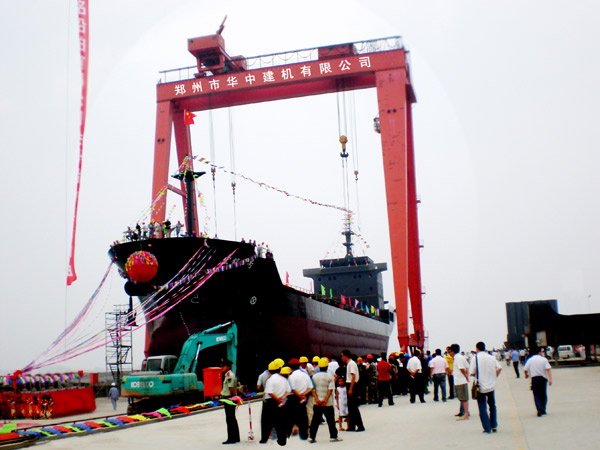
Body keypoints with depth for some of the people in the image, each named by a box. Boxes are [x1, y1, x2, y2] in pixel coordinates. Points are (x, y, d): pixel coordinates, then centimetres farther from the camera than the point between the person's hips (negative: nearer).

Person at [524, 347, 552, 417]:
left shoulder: (530, 360, 2)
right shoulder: (544, 359, -2)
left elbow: (525, 369, 0)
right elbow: (548, 369, -13)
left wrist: (526, 375, 22)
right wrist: (550, 379, -18)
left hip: (534, 379, 0)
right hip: (543, 378, 0)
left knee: (536, 395, 0)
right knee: (543, 394, 15)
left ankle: (539, 409, -19)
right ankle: (543, 410, 20)